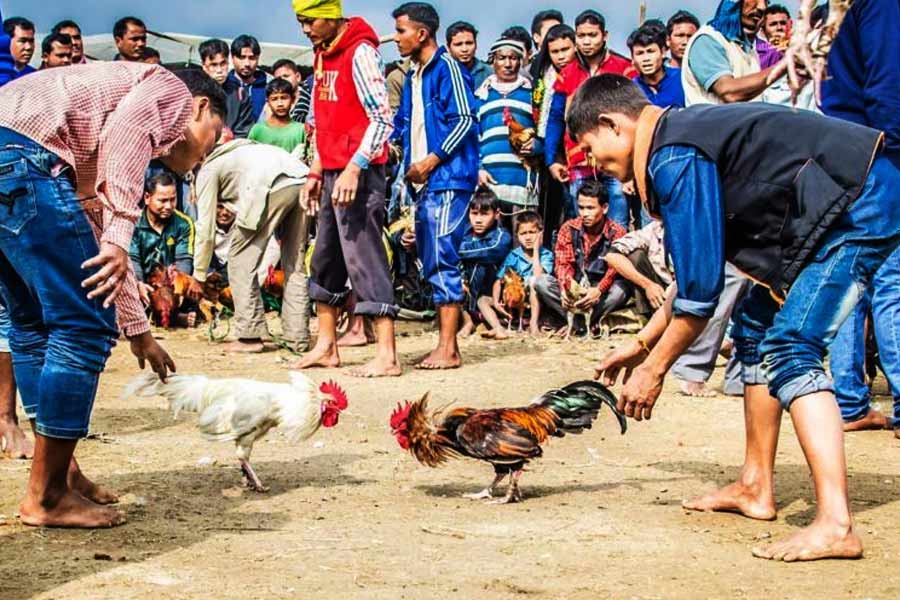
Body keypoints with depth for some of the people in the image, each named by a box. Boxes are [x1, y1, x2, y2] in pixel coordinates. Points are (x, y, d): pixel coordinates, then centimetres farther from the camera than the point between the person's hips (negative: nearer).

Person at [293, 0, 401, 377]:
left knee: (364, 257, -11)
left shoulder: (360, 52, -12)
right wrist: (316, 172, 19)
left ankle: (386, 356, -10)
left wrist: (354, 169, -24)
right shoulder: (323, 54, 15)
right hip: (333, 172, 10)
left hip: (358, 174, -10)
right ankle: (326, 347, 24)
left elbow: (382, 119, -18)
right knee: (326, 260, 14)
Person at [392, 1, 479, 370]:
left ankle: (448, 350, -12)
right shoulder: (413, 76, 19)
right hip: (423, 182, 9)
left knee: (442, 259, -12)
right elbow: (404, 123, 25)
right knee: (430, 262, 9)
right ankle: (444, 345, 14)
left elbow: (465, 120, -14)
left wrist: (433, 159, -16)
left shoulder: (447, 68, -7)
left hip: (447, 178, -9)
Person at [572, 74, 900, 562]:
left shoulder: (674, 158, -17)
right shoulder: (683, 136, 14)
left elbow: (700, 288, -19)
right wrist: (641, 344, 24)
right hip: (856, 202, 11)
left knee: (790, 349, -17)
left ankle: (834, 524, -25)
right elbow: (699, 267, 21)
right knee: (757, 330, 16)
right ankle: (755, 487, 22)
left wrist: (653, 371, -7)